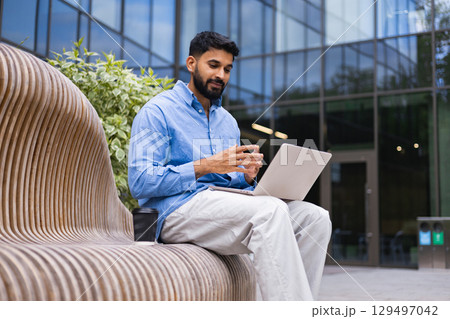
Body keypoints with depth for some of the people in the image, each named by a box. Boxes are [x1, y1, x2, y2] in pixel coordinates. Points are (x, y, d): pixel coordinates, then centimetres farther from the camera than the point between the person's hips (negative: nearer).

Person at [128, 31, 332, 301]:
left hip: (225, 206, 7)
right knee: (271, 210, -31)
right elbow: (140, 182, -10)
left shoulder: (229, 122, 24)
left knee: (315, 217, -12)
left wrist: (247, 177, 0)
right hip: (180, 210, -7)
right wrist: (204, 166, -16)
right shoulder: (158, 111, 1)